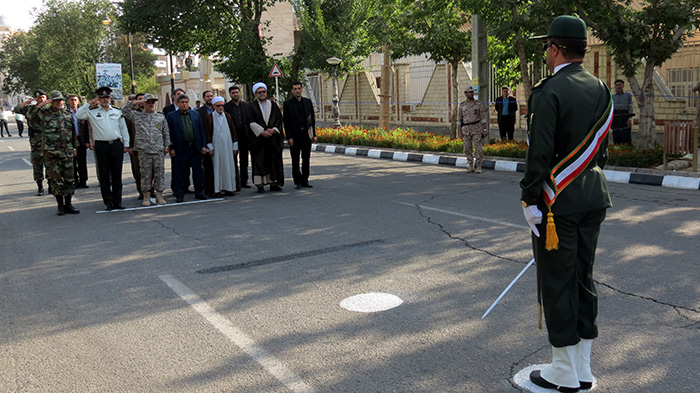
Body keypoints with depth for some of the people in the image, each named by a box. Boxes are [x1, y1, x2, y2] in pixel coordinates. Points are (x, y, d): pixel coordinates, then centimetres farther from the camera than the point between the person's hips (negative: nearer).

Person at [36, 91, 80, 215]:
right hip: (51, 152, -3)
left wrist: (75, 147, 16)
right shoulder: (44, 113, 0)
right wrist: (43, 104, -8)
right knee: (55, 179, 2)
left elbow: (73, 131, 17)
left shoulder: (67, 113, 11)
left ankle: (68, 204, 15)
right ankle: (60, 205, 12)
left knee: (69, 179, 4)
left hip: (67, 152, 3)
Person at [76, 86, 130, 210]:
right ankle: (108, 202, 8)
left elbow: (124, 129, 14)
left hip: (117, 145, 1)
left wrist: (126, 144, 9)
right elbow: (78, 115, -6)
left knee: (117, 175, 5)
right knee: (104, 176, 2)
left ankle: (117, 201, 12)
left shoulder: (117, 112, 13)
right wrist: (89, 103, -2)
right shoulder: (92, 112, 7)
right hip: (101, 146, -1)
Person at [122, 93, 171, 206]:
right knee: (145, 174, 3)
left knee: (159, 173, 1)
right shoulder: (137, 115, 10)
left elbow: (166, 133, 15)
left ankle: (159, 195, 9)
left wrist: (167, 145, 7)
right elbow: (124, 111, 4)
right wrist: (135, 102, -1)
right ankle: (146, 197, 10)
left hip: (159, 150, 1)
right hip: (143, 151, -1)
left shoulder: (161, 117, 13)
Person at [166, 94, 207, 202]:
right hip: (180, 149, -3)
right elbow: (169, 133, -1)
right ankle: (179, 195, 11)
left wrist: (203, 145, 4)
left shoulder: (195, 114, 12)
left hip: (195, 148, 3)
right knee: (180, 173, 3)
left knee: (198, 172, 7)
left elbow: (201, 130, 11)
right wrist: (171, 148, -7)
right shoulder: (171, 116, 2)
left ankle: (199, 192, 18)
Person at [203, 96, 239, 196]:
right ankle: (217, 190, 1)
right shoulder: (209, 118, 1)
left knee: (228, 166, 3)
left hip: (227, 146, 3)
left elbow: (233, 131, 10)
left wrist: (234, 146, 6)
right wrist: (210, 147, -7)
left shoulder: (228, 116, 8)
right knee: (216, 166, -2)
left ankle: (228, 188, 10)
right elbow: (207, 133, 0)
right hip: (216, 146, -2)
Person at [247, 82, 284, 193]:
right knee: (259, 162, -3)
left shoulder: (273, 105, 13)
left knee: (274, 161, 2)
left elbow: (279, 119, 7)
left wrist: (273, 129, -9)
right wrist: (262, 132, -14)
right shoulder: (252, 107, 4)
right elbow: (251, 122, -5)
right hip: (258, 138, -3)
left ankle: (273, 183, 8)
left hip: (273, 137, 3)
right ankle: (260, 185, -1)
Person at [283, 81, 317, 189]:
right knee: (295, 160, 2)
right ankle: (297, 181, 9)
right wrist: (289, 137, -10)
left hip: (306, 135, 3)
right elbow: (286, 122, -3)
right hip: (295, 136, -3)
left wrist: (314, 134, 5)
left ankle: (305, 180, 15)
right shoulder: (288, 104, 0)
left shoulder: (308, 102, 10)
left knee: (306, 159, 6)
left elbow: (312, 119, 12)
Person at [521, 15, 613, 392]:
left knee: (557, 283, 2)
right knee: (583, 277, 14)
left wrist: (530, 200, -12)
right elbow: (601, 147, 15)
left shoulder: (548, 92, -15)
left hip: (559, 202, -8)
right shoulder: (601, 90, 9)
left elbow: (539, 153, -19)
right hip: (594, 198, 8)